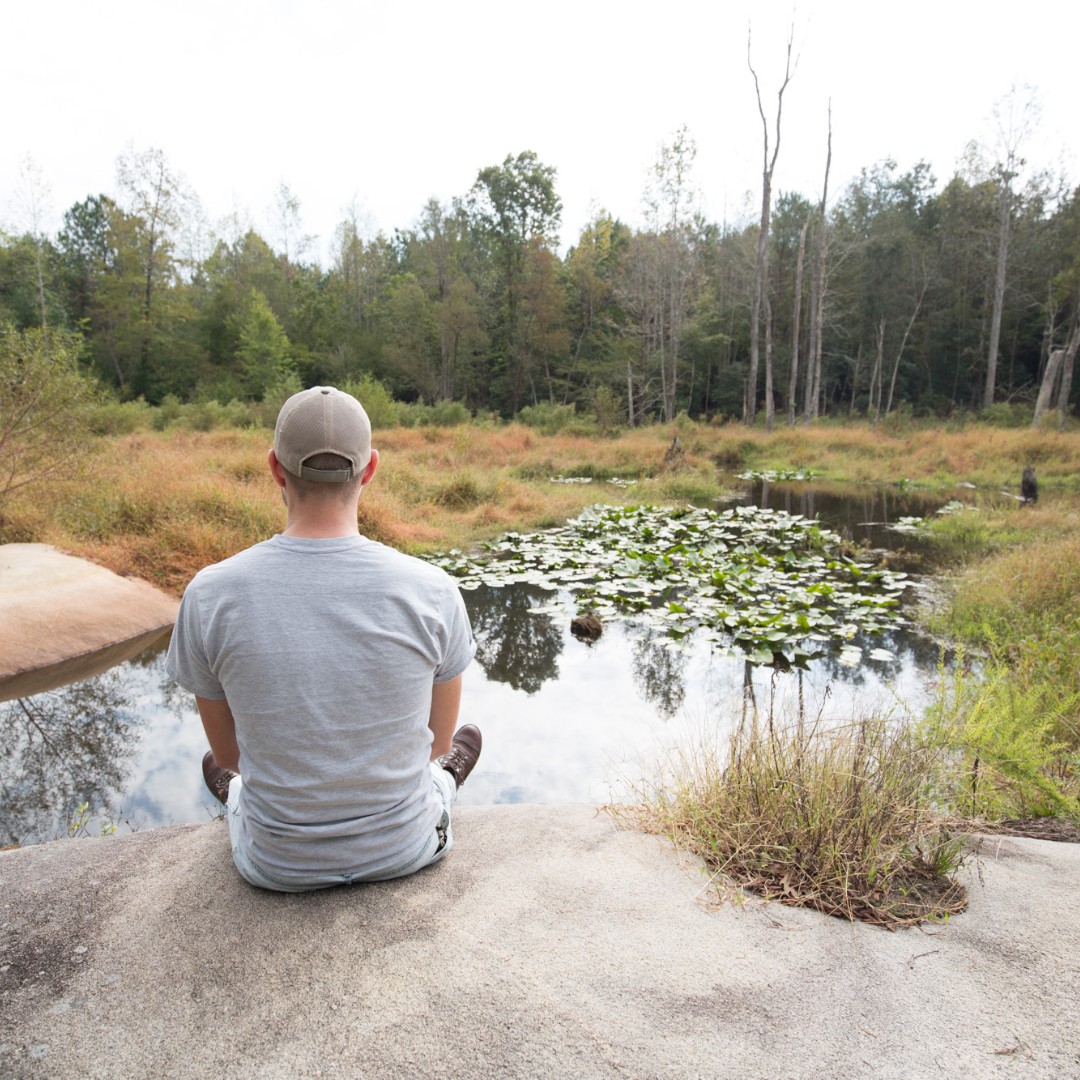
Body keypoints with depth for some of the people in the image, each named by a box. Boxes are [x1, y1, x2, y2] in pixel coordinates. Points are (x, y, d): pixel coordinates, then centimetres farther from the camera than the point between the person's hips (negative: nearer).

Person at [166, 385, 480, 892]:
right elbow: (438, 742, -4)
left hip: (277, 866, 1)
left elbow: (229, 752, -3)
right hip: (405, 850, 0)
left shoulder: (209, 595, -21)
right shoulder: (433, 591, -22)